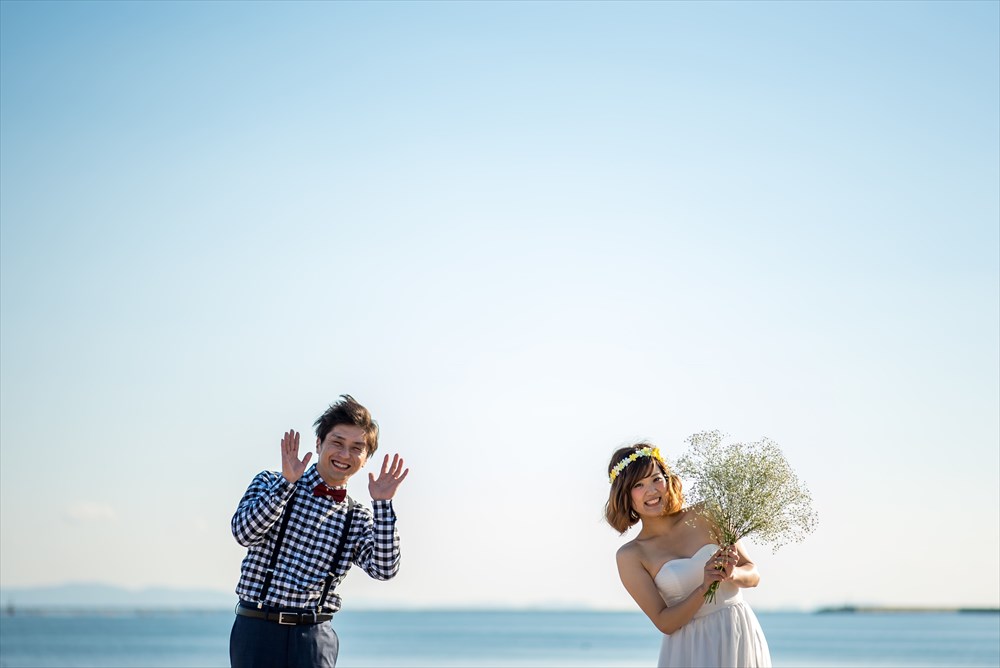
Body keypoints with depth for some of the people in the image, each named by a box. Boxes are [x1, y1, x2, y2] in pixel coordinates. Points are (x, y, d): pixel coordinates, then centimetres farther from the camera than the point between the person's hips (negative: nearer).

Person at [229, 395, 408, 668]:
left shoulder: (359, 518, 10)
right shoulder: (270, 482, 5)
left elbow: (384, 569, -6)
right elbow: (245, 532, -12)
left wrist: (382, 505, -13)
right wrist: (287, 482, -19)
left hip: (314, 637, 2)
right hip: (257, 628, -2)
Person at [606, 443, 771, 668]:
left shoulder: (704, 516, -1)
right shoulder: (631, 556, -4)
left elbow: (753, 574, 4)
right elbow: (664, 623, -9)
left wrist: (731, 574, -17)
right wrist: (703, 589, -22)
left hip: (741, 633, 2)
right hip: (691, 648, -1)